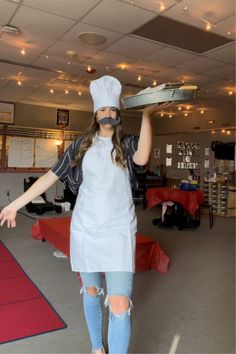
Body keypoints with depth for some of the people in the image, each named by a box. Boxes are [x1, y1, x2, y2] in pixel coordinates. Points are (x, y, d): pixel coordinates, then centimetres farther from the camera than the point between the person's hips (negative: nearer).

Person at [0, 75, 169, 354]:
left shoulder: (127, 143, 3)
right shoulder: (82, 146, 6)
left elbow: (142, 158, -21)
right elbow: (51, 176, 6)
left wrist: (146, 115, -18)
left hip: (119, 231, -2)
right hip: (84, 229, 3)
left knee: (120, 305, -9)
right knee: (91, 291, 17)